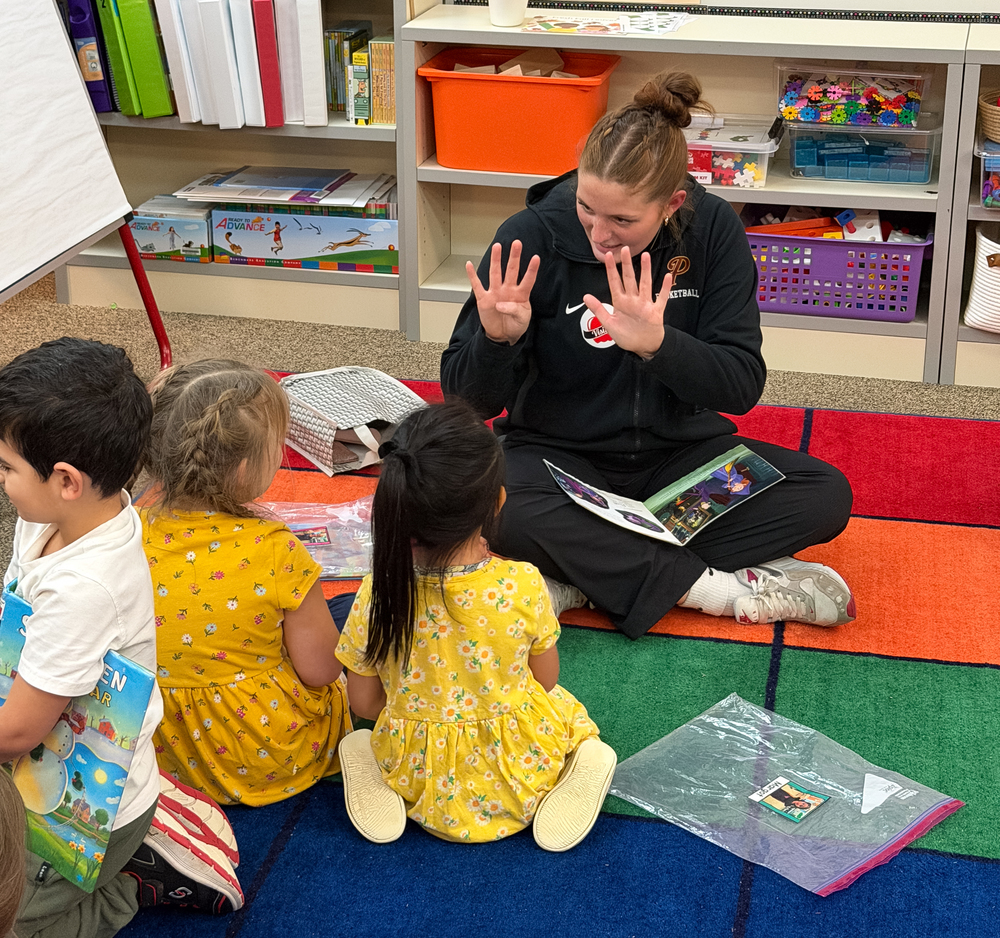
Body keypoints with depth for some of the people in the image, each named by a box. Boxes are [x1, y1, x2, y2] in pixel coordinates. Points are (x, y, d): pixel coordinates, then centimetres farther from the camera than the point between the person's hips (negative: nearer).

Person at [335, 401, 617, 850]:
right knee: (563, 705, 31)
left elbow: (364, 702, -8)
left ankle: (381, 787, 4)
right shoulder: (523, 585, -25)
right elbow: (546, 681, -7)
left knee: (358, 742, 35)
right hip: (514, 774, -1)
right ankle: (579, 764, 1)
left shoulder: (379, 594, -22)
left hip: (419, 774, 1)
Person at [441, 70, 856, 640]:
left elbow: (742, 386, -16)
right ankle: (716, 587, -23)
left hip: (679, 451, 3)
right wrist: (496, 339, -35)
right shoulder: (533, 237, -17)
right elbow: (470, 399, -12)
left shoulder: (713, 230, -11)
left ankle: (588, 570, -22)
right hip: (558, 454, -2)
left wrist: (658, 344, -34)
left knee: (828, 496, -17)